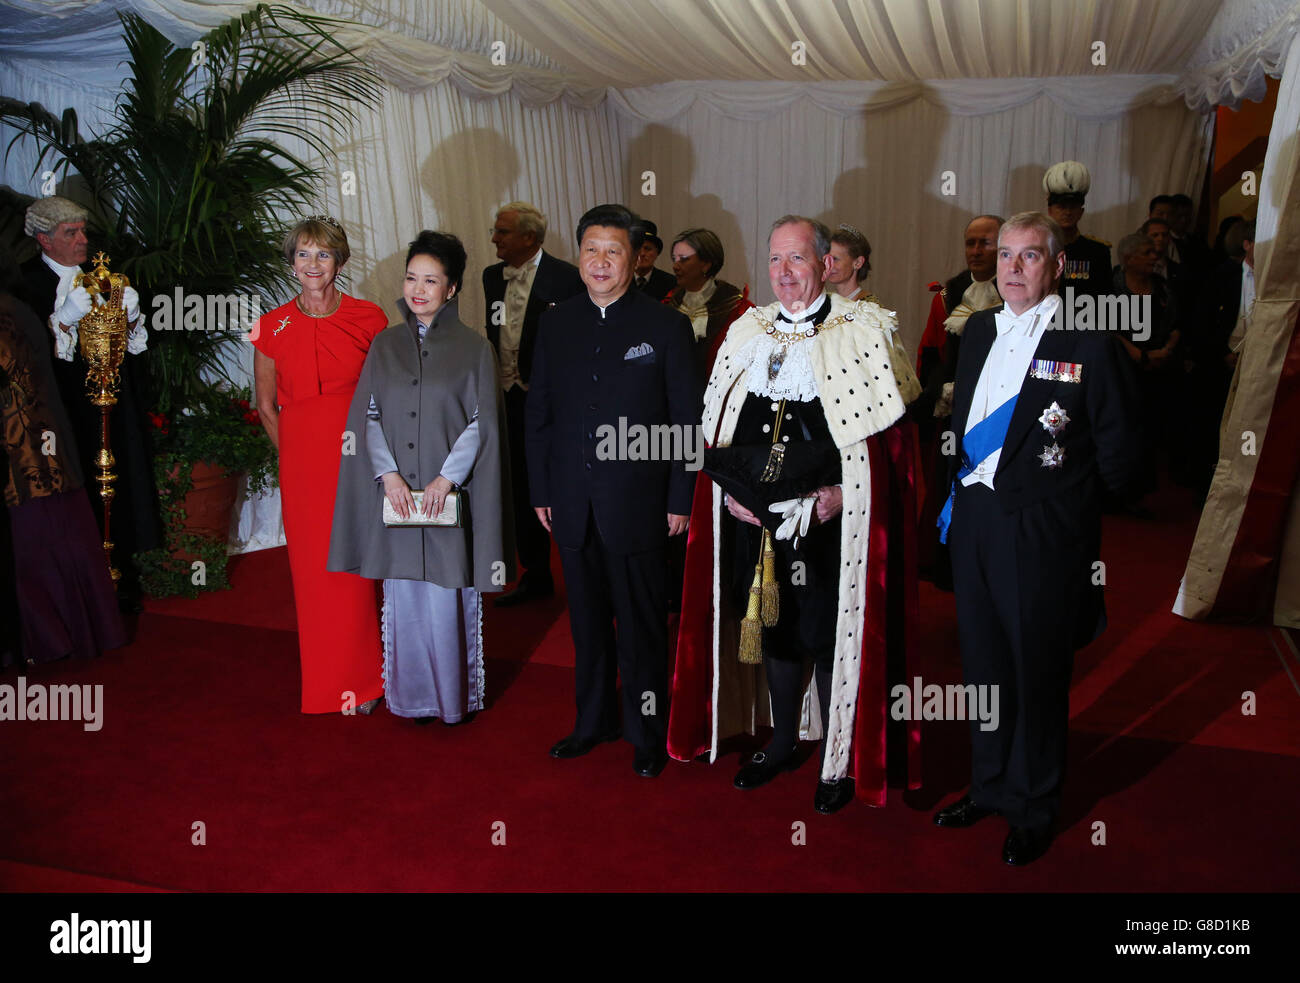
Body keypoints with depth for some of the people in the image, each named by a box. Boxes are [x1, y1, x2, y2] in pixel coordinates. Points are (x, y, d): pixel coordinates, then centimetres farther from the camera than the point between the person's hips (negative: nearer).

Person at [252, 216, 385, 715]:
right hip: (302, 465, 1)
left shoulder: (368, 318, 0)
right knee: (313, 570, 6)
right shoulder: (273, 327, 3)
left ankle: (359, 682, 19)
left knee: (355, 567, 2)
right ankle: (325, 684, 20)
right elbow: (266, 406, 13)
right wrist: (298, 455, 8)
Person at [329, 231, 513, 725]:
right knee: (404, 595, 8)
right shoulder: (384, 345, 10)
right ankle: (413, 694, 23)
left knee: (447, 595, 1)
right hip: (395, 493, 3)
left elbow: (483, 423, -3)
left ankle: (455, 697, 17)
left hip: (450, 493, -3)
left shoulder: (474, 348, 0)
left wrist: (447, 477, -13)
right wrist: (387, 473, -8)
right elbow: (368, 416, 7)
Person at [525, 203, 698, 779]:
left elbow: (686, 421, -4)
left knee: (641, 627, 6)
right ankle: (593, 721, 33)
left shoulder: (666, 327, -3)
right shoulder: (555, 325, 8)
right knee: (587, 623, 16)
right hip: (573, 505, 4)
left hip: (637, 504, -4)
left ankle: (647, 735, 22)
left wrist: (680, 501, -7)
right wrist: (540, 491, 7)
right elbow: (538, 415, 11)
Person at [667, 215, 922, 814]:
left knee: (832, 636, 5)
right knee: (774, 630, 16)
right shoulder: (746, 333, 10)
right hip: (754, 518, 4)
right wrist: (730, 488, -3)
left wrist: (843, 492, -17)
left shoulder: (864, 332, -5)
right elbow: (719, 432, 12)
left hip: (833, 521, -4)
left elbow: (892, 434, -7)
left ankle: (843, 761, 26)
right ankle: (782, 744, 36)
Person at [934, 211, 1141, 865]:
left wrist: (1066, 503, 1)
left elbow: (1119, 450, -7)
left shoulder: (1088, 340, -11)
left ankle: (1034, 811, 30)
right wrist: (963, 491, 10)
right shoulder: (978, 330, 8)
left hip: (1043, 534, -5)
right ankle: (989, 787, 38)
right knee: (983, 663, 18)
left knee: (1039, 674, 10)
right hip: (973, 522, 6)